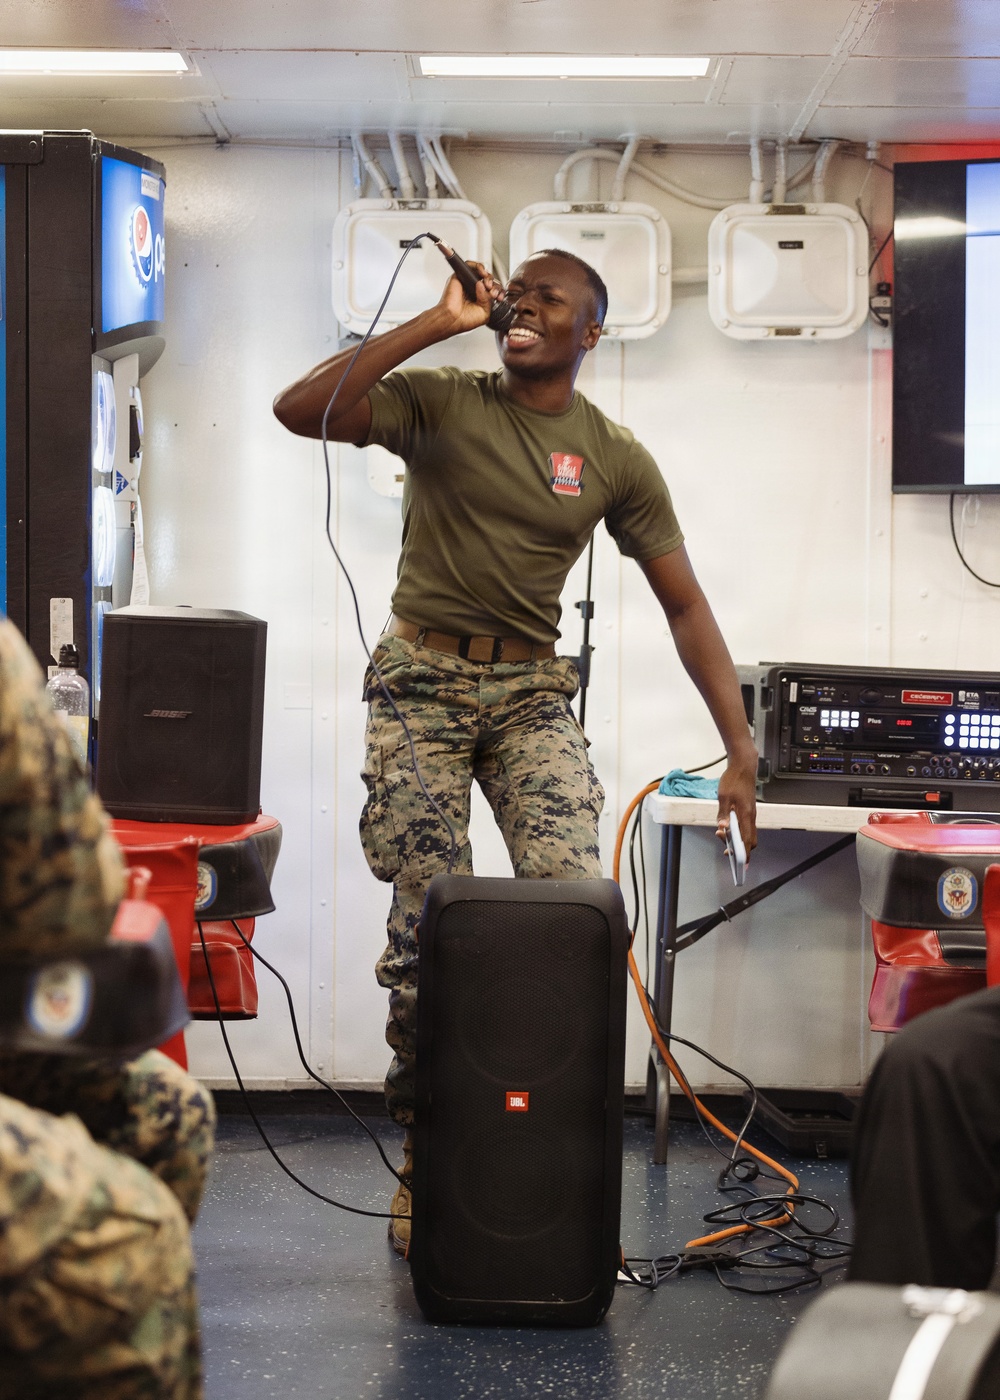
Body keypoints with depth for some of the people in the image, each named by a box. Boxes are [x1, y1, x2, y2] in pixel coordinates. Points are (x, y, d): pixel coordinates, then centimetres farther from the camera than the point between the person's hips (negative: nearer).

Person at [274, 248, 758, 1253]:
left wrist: (741, 751, -2)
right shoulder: (439, 402, 0)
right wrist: (436, 324, -16)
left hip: (532, 691, 1)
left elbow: (685, 607, 6)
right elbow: (298, 411, -17)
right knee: (429, 922, -5)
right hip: (423, 683, -1)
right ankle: (424, 1146, 9)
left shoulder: (615, 458, 5)